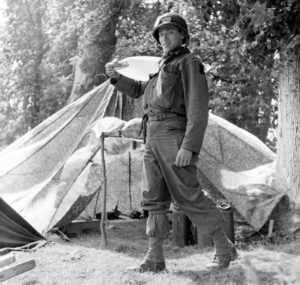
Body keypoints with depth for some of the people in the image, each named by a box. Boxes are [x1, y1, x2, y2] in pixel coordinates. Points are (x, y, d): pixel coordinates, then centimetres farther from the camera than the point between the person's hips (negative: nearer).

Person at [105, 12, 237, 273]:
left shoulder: (189, 63, -3)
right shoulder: (163, 67, 23)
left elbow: (198, 109, -13)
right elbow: (138, 89, 36)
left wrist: (189, 146, -22)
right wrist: (116, 77, 17)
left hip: (174, 137, -8)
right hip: (153, 139, 8)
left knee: (188, 197, -8)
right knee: (154, 199, 4)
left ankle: (224, 249, 3)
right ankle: (155, 258, 6)